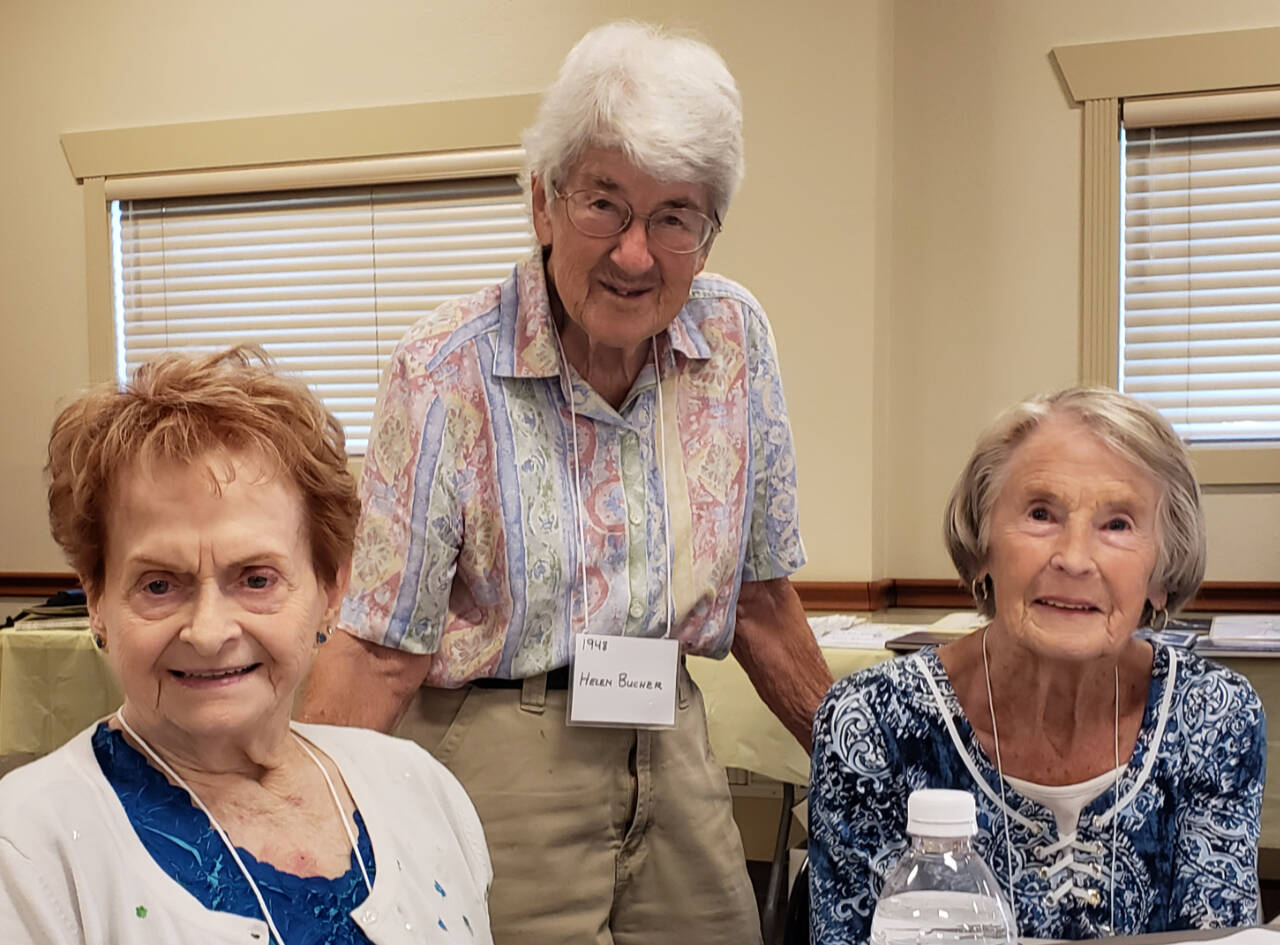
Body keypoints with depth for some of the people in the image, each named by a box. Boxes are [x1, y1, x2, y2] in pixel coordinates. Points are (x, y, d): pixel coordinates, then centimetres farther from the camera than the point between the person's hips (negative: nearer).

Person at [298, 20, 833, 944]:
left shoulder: (736, 339, -1)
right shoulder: (448, 372, -14)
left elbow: (758, 596, 8)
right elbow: (383, 651, -14)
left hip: (672, 755, 5)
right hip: (498, 771, -4)